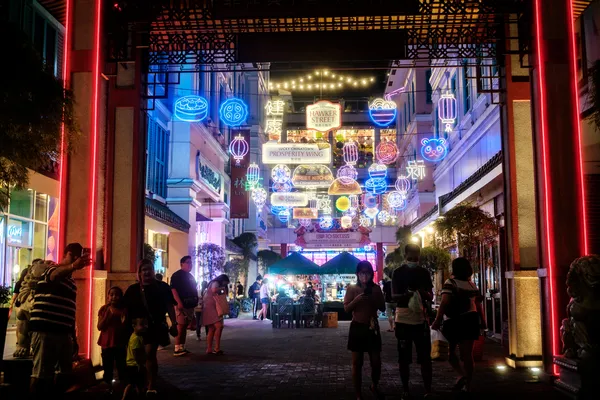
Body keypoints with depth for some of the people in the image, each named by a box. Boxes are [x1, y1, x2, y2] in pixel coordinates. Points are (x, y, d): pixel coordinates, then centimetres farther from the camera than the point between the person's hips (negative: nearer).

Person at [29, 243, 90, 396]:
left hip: (64, 332, 8)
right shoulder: (51, 270, -3)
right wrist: (73, 266, -52)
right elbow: (55, 275, -30)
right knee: (41, 373, -8)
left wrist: (74, 337, 19)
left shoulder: (72, 282, 21)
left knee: (65, 372, 10)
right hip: (44, 330, -8)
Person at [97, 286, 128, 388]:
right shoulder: (104, 309, 0)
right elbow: (100, 327, -6)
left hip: (120, 343, 0)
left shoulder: (124, 310, 1)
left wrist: (124, 322, -16)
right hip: (106, 343, 0)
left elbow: (127, 329, 5)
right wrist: (108, 313, -15)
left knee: (122, 367, -2)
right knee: (107, 368, 6)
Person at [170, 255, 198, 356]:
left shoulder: (190, 276, 20)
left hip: (190, 305, 9)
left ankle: (182, 347, 14)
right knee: (180, 326, -11)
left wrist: (195, 302, 19)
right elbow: (173, 289, -17)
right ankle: (177, 349, -11)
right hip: (182, 305, -9)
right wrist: (179, 303, -25)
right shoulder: (177, 275, -7)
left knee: (185, 327, 10)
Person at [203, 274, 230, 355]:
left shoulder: (216, 284, 24)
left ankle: (209, 349, 8)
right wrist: (222, 288, -15)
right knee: (219, 326, -20)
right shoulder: (215, 283, -7)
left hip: (213, 309, 11)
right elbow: (214, 290, -30)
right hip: (210, 308, -11)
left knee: (212, 329, 8)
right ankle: (217, 348, -20)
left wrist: (223, 293, 4)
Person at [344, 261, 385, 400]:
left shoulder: (376, 288, 4)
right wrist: (357, 299, -20)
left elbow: (383, 308, 5)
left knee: (376, 362, 4)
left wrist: (374, 298, -11)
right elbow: (346, 308, -5)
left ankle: (375, 386, 32)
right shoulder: (352, 288, -2)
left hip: (373, 328, 2)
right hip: (357, 328, -2)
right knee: (357, 363, 3)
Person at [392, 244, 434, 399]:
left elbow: (431, 297, 10)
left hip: (421, 318, 2)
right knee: (404, 357, 5)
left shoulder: (424, 272, 9)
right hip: (403, 319, -2)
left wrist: (424, 293, -14)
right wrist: (406, 295, -25)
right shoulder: (398, 272, 1)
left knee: (425, 356, 3)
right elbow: (393, 296, -4)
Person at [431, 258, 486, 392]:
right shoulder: (473, 285, 10)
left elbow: (444, 303, -19)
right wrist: (482, 321, 23)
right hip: (471, 320, 5)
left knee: (450, 351, 13)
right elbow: (478, 305, 12)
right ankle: (468, 386, 6)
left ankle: (462, 375, -5)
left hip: (455, 321, -5)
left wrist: (438, 320, -19)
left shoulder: (450, 283, -9)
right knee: (467, 354, 5)